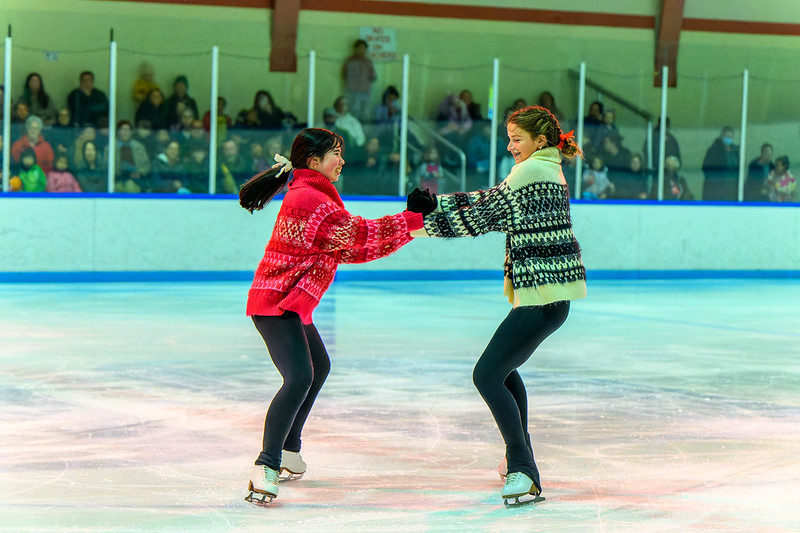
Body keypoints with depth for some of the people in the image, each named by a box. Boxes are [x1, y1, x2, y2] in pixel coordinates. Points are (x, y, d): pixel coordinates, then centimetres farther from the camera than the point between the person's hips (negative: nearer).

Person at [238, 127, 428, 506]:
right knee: (299, 378, -24)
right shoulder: (310, 199, -19)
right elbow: (360, 236, -23)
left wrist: (409, 225, 3)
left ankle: (288, 450, 34)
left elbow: (348, 247, 11)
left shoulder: (309, 192, 14)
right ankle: (265, 468, -28)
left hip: (291, 301, 12)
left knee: (318, 368, 26)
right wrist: (414, 220, -17)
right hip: (277, 301, -12)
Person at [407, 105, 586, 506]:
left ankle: (523, 471, -13)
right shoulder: (548, 171, 18)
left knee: (487, 375, -11)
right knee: (504, 366, 26)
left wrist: (427, 226, -10)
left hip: (542, 295, -11)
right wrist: (433, 202, 10)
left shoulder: (532, 170, -13)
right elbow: (490, 200, 17)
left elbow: (485, 216, -16)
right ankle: (519, 458, 33)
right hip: (553, 289, 11)